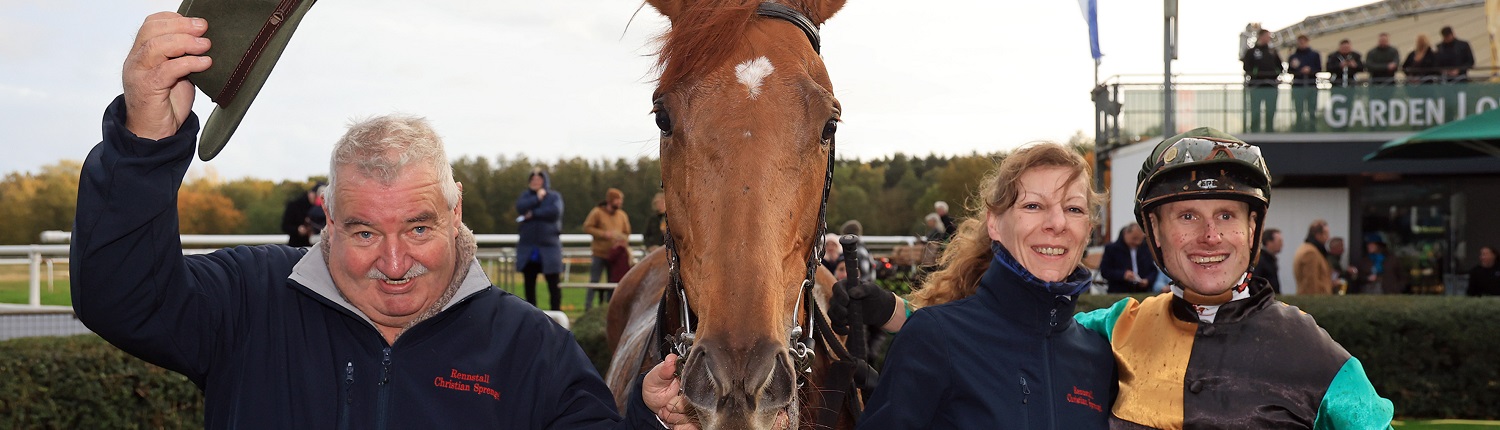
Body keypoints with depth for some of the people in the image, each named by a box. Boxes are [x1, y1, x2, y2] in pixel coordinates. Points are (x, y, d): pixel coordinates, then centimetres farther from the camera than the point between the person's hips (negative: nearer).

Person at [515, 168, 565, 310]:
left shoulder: (554, 196, 5)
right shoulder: (526, 195, 13)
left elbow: (555, 211, -15)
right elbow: (520, 208, -8)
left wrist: (534, 214, -11)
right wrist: (537, 198, -11)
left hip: (549, 246, -3)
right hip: (528, 248, 3)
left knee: (554, 283, -4)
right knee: (529, 284, 7)